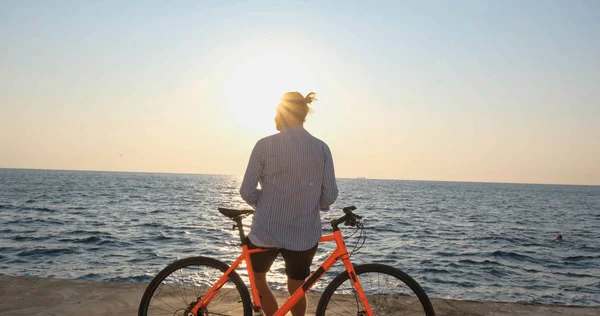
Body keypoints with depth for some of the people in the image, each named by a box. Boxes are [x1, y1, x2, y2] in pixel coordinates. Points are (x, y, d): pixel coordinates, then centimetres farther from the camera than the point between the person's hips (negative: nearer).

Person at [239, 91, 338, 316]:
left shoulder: (265, 145, -8)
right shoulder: (321, 148, -3)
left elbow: (247, 191, -7)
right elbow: (329, 196, -3)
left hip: (265, 231, -2)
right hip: (305, 235, 2)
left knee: (258, 278, 25)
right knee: (297, 288, 22)